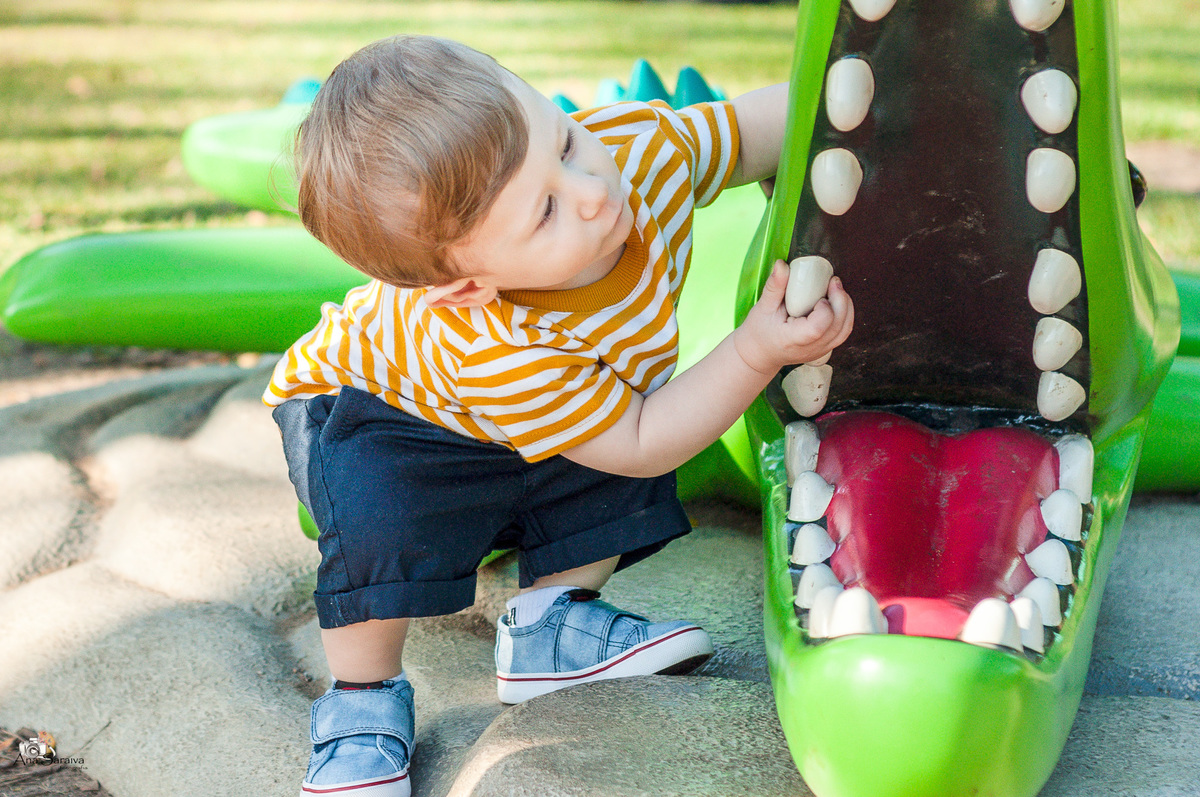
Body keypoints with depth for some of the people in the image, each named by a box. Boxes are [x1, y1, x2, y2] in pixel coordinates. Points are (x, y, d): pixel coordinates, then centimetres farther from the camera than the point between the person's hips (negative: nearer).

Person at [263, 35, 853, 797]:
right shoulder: (503, 357, -46)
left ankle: (553, 629, 8)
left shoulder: (647, 144, -31)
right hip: (370, 404, -7)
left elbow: (759, 121, -10)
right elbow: (637, 447, -33)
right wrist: (756, 354, -40)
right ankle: (362, 701, -10)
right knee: (383, 509, -34)